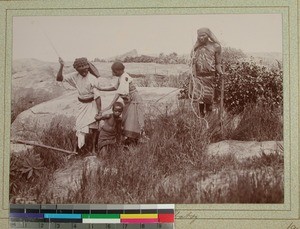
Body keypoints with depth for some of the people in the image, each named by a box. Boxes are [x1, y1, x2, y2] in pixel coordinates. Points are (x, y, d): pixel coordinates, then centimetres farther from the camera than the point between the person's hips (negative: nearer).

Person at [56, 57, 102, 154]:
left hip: (92, 104, -4)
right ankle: (76, 148, 15)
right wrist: (61, 67, -21)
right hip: (82, 104, 4)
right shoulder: (75, 76, -7)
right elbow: (59, 78, -5)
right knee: (80, 125, 6)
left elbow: (97, 96, -21)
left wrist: (99, 111, -21)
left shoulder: (92, 79, -22)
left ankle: (93, 148, 10)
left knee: (94, 126, -1)